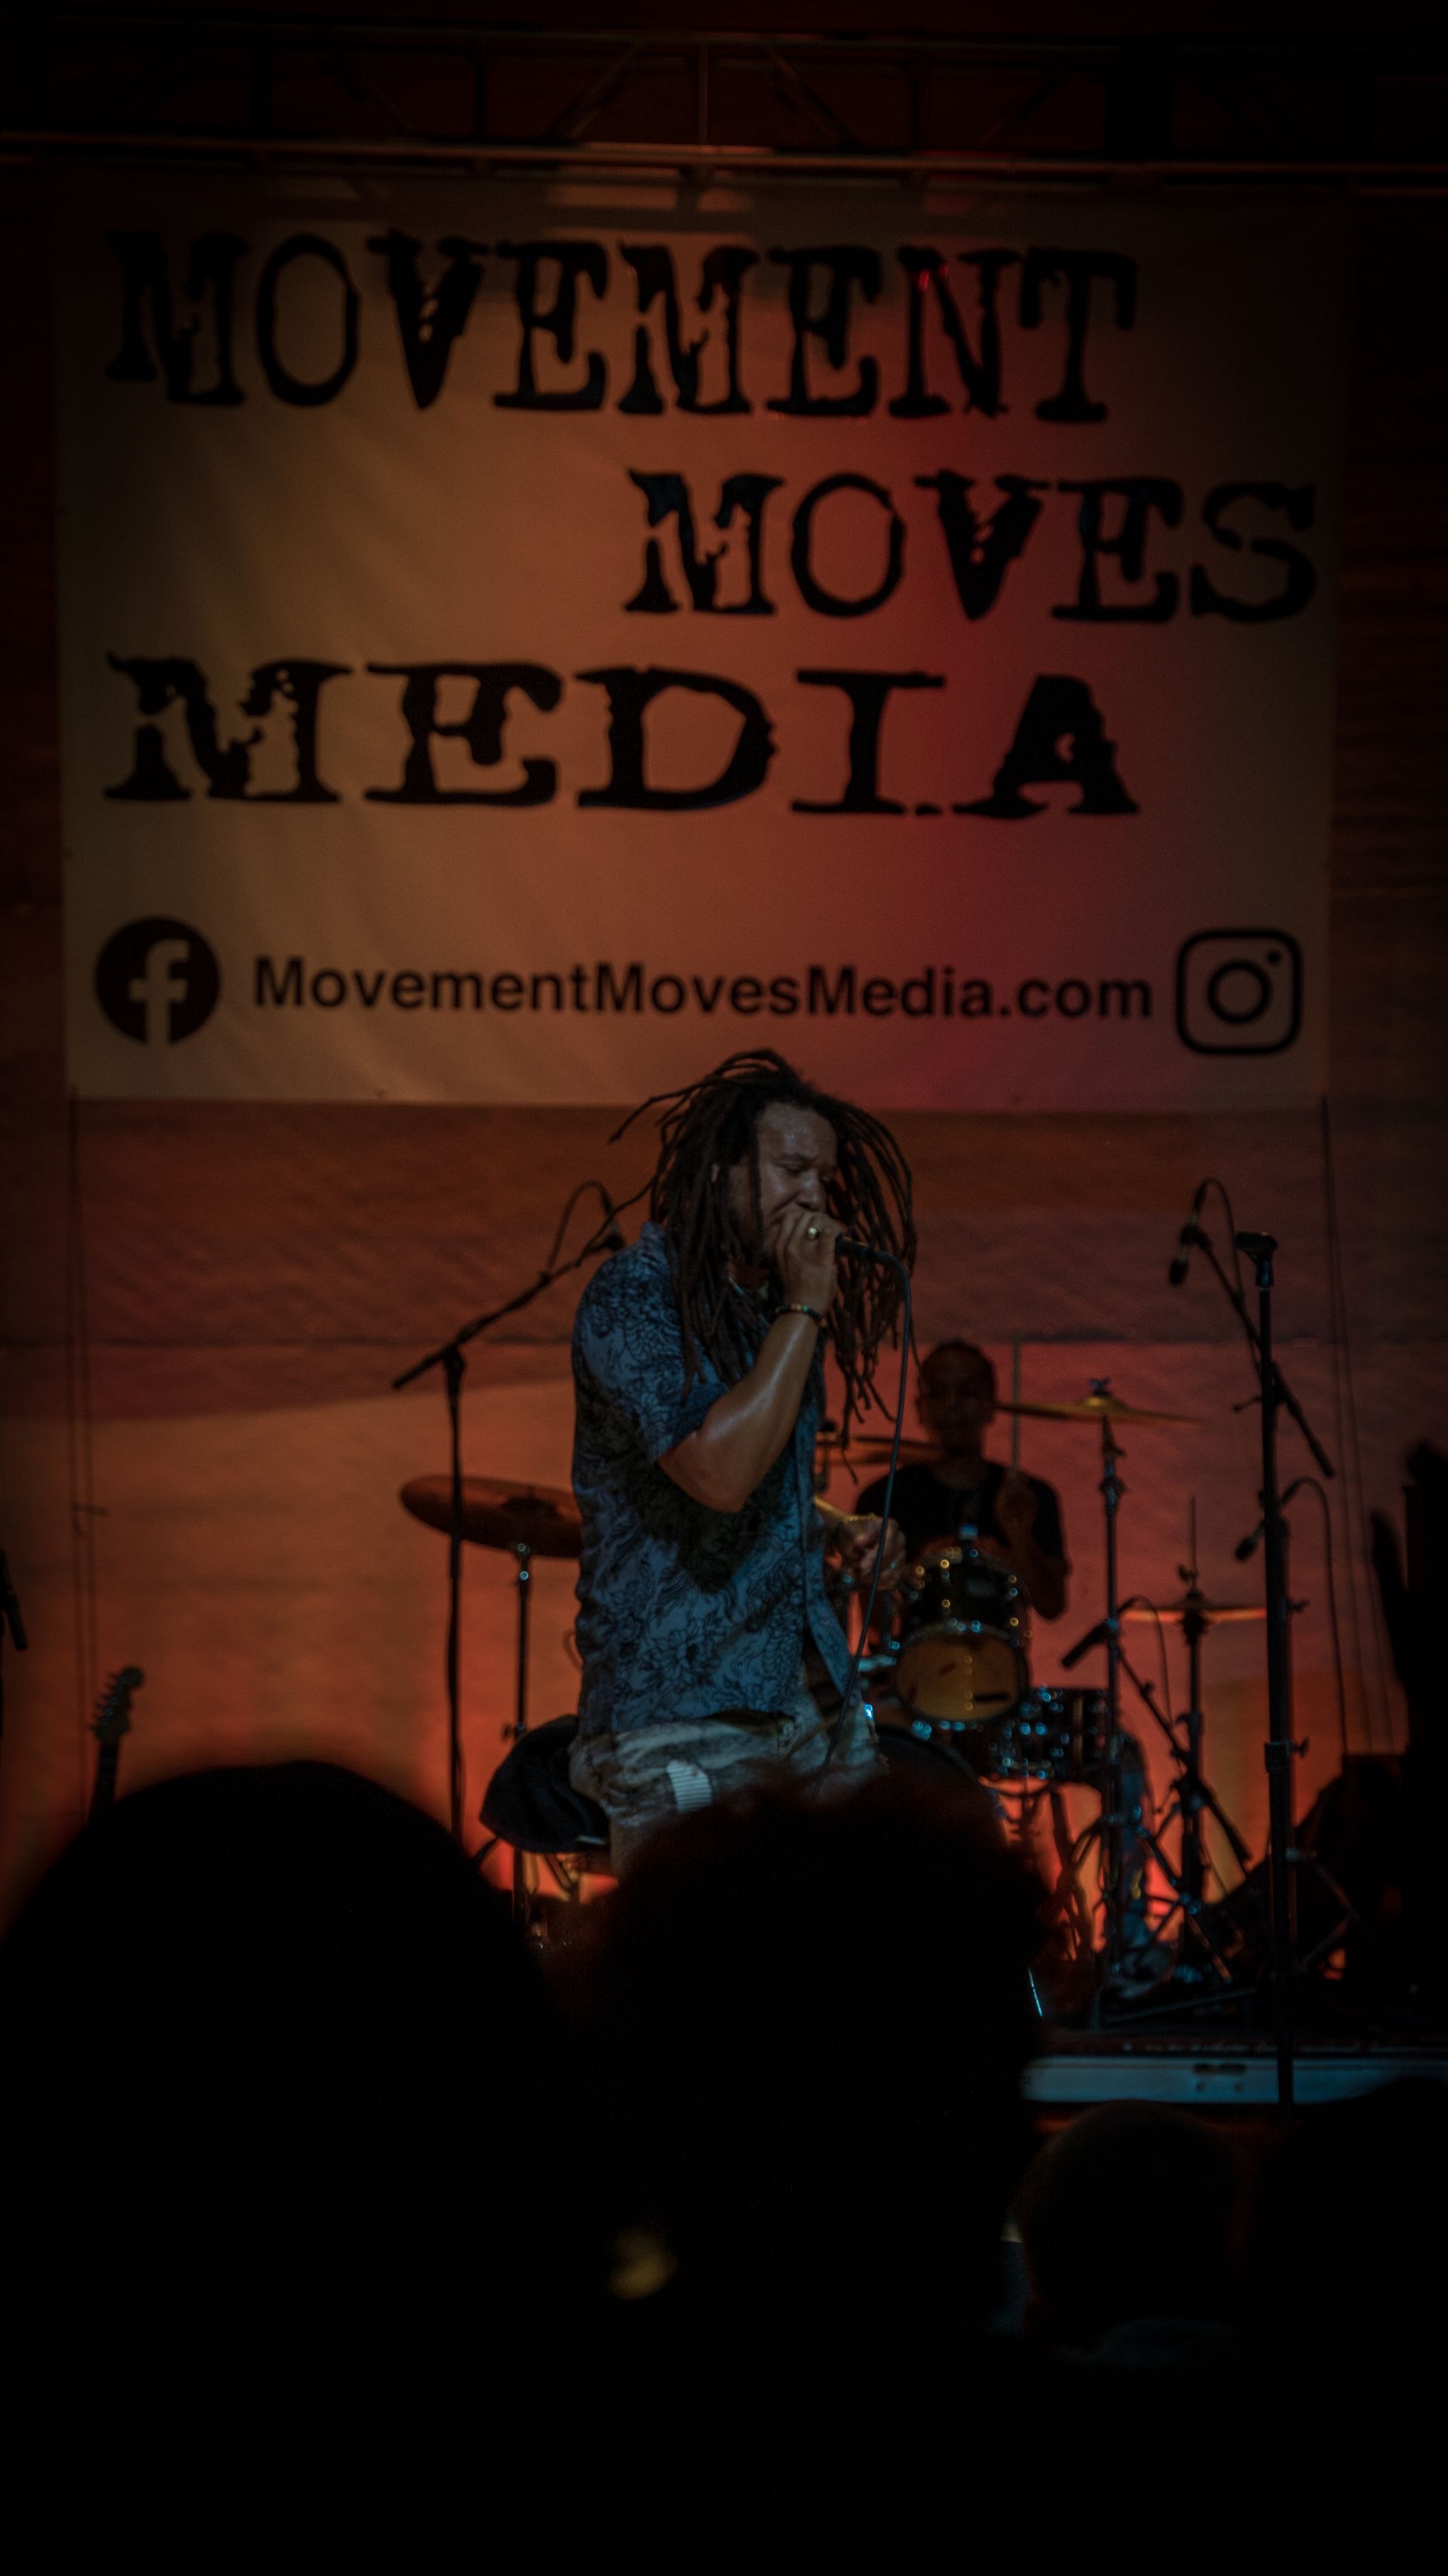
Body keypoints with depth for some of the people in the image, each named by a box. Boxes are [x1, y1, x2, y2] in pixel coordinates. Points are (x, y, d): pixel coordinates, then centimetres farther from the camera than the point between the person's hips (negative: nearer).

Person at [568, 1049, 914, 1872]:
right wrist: (804, 1311, -16)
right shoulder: (632, 1300, -10)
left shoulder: (768, 1304, 16)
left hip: (815, 1702, 7)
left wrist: (839, 1534, 8)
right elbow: (720, 1472, -24)